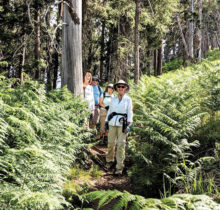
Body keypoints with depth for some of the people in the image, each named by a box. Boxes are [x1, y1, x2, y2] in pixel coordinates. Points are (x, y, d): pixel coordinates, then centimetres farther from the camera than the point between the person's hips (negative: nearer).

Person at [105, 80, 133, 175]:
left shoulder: (128, 99, 4)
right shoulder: (113, 99, 13)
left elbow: (130, 113, 0)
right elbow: (109, 111, 17)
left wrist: (128, 124, -11)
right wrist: (106, 122, 10)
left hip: (122, 123, -3)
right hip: (112, 122, 3)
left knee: (121, 144, -8)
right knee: (111, 142, 3)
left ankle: (119, 166, -5)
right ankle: (109, 161, 25)